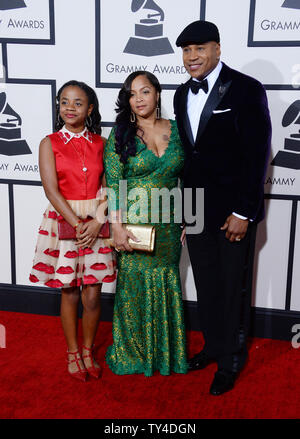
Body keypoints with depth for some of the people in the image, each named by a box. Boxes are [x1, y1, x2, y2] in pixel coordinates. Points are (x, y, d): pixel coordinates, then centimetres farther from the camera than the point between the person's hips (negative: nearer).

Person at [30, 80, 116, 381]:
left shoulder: (100, 143, 5)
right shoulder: (50, 143, -1)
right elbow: (51, 189, -10)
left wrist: (96, 222, -14)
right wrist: (77, 224, -17)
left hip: (96, 224, 2)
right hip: (63, 221, -1)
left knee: (92, 296, 5)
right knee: (69, 294, 8)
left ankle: (88, 350, 28)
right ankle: (72, 352, 29)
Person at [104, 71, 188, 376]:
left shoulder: (176, 129, 5)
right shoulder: (120, 134, -4)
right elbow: (112, 185, -8)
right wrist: (117, 227, -15)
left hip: (168, 224, 3)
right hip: (133, 223, -3)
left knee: (166, 284, 12)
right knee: (134, 285, 6)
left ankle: (166, 351, 31)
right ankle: (132, 351, 27)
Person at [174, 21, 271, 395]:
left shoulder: (246, 90, -11)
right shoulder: (182, 94, 9)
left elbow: (257, 155, -14)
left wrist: (243, 212, -17)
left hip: (233, 209, -6)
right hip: (195, 208, 6)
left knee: (234, 287, 7)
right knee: (206, 284, 16)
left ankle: (232, 359, 26)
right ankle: (213, 345, 36)